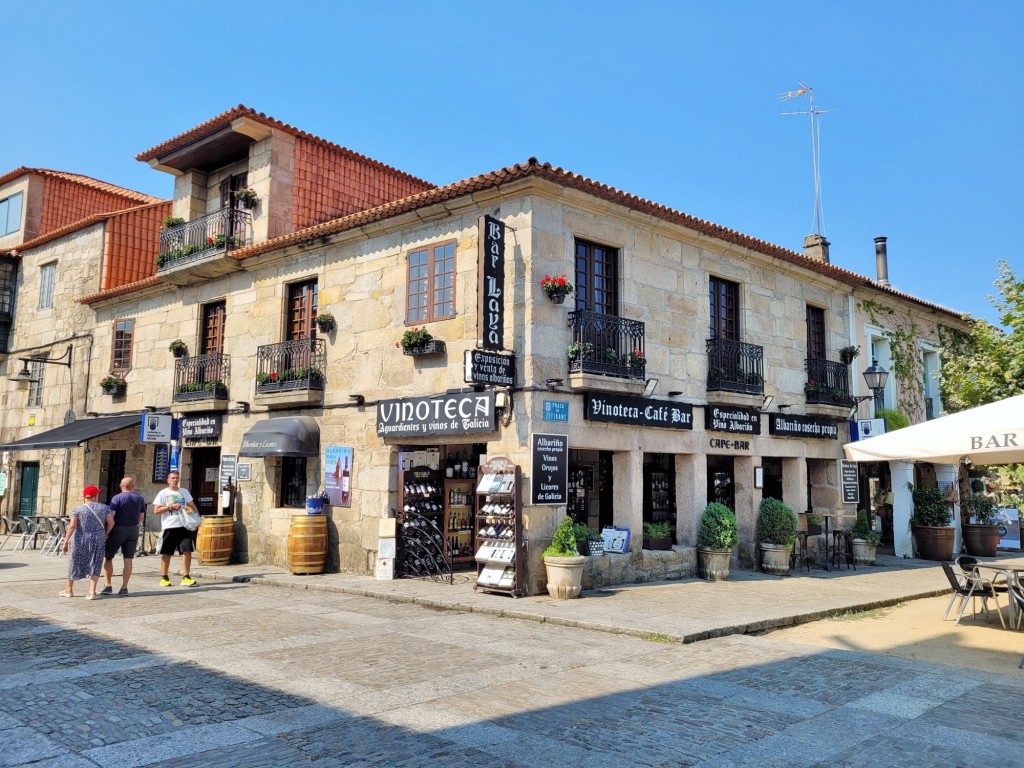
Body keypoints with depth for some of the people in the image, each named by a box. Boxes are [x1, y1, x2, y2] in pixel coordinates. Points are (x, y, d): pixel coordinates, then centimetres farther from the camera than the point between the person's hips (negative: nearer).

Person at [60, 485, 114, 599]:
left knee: (75, 563, 14)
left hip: (81, 539, -1)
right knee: (95, 564, 6)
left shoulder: (77, 509, -4)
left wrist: (66, 542, -7)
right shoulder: (104, 508, 1)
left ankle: (69, 589, 28)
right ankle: (92, 591, -1)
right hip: (98, 539, 1)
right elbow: (111, 523, -2)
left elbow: (72, 526, -10)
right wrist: (105, 534, 12)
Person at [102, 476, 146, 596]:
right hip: (133, 531, 4)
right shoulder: (140, 499, 6)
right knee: (128, 560, 5)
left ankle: (107, 585, 5)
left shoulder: (117, 498, -8)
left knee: (107, 557, 9)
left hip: (118, 530, -4)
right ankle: (124, 588, 5)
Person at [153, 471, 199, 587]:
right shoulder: (163, 493, 1)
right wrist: (171, 507, -15)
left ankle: (186, 577, 0)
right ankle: (164, 578, 18)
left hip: (184, 526, 3)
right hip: (169, 527, -3)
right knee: (166, 553, 5)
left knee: (187, 551, -4)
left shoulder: (184, 492, 14)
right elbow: (156, 510, -6)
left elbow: (192, 506, 17)